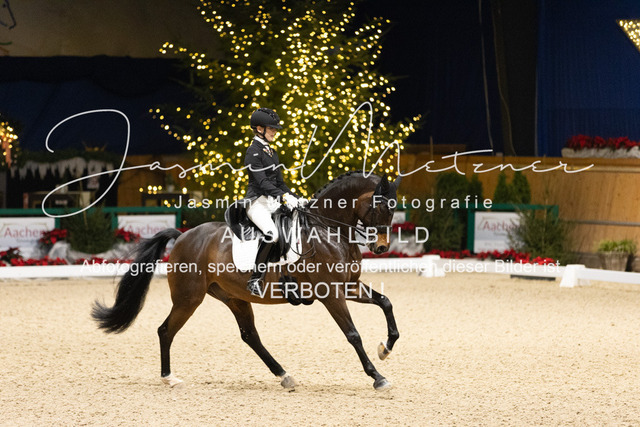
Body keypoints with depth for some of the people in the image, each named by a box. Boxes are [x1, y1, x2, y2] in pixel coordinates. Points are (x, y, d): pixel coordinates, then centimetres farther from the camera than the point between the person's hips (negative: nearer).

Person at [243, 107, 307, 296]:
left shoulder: (271, 152, 19)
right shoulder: (253, 152, -8)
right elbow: (262, 182, -19)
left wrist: (296, 198, 8)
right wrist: (283, 196, -29)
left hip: (273, 202, 9)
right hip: (257, 202, -9)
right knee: (272, 233, -33)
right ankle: (255, 279, -28)